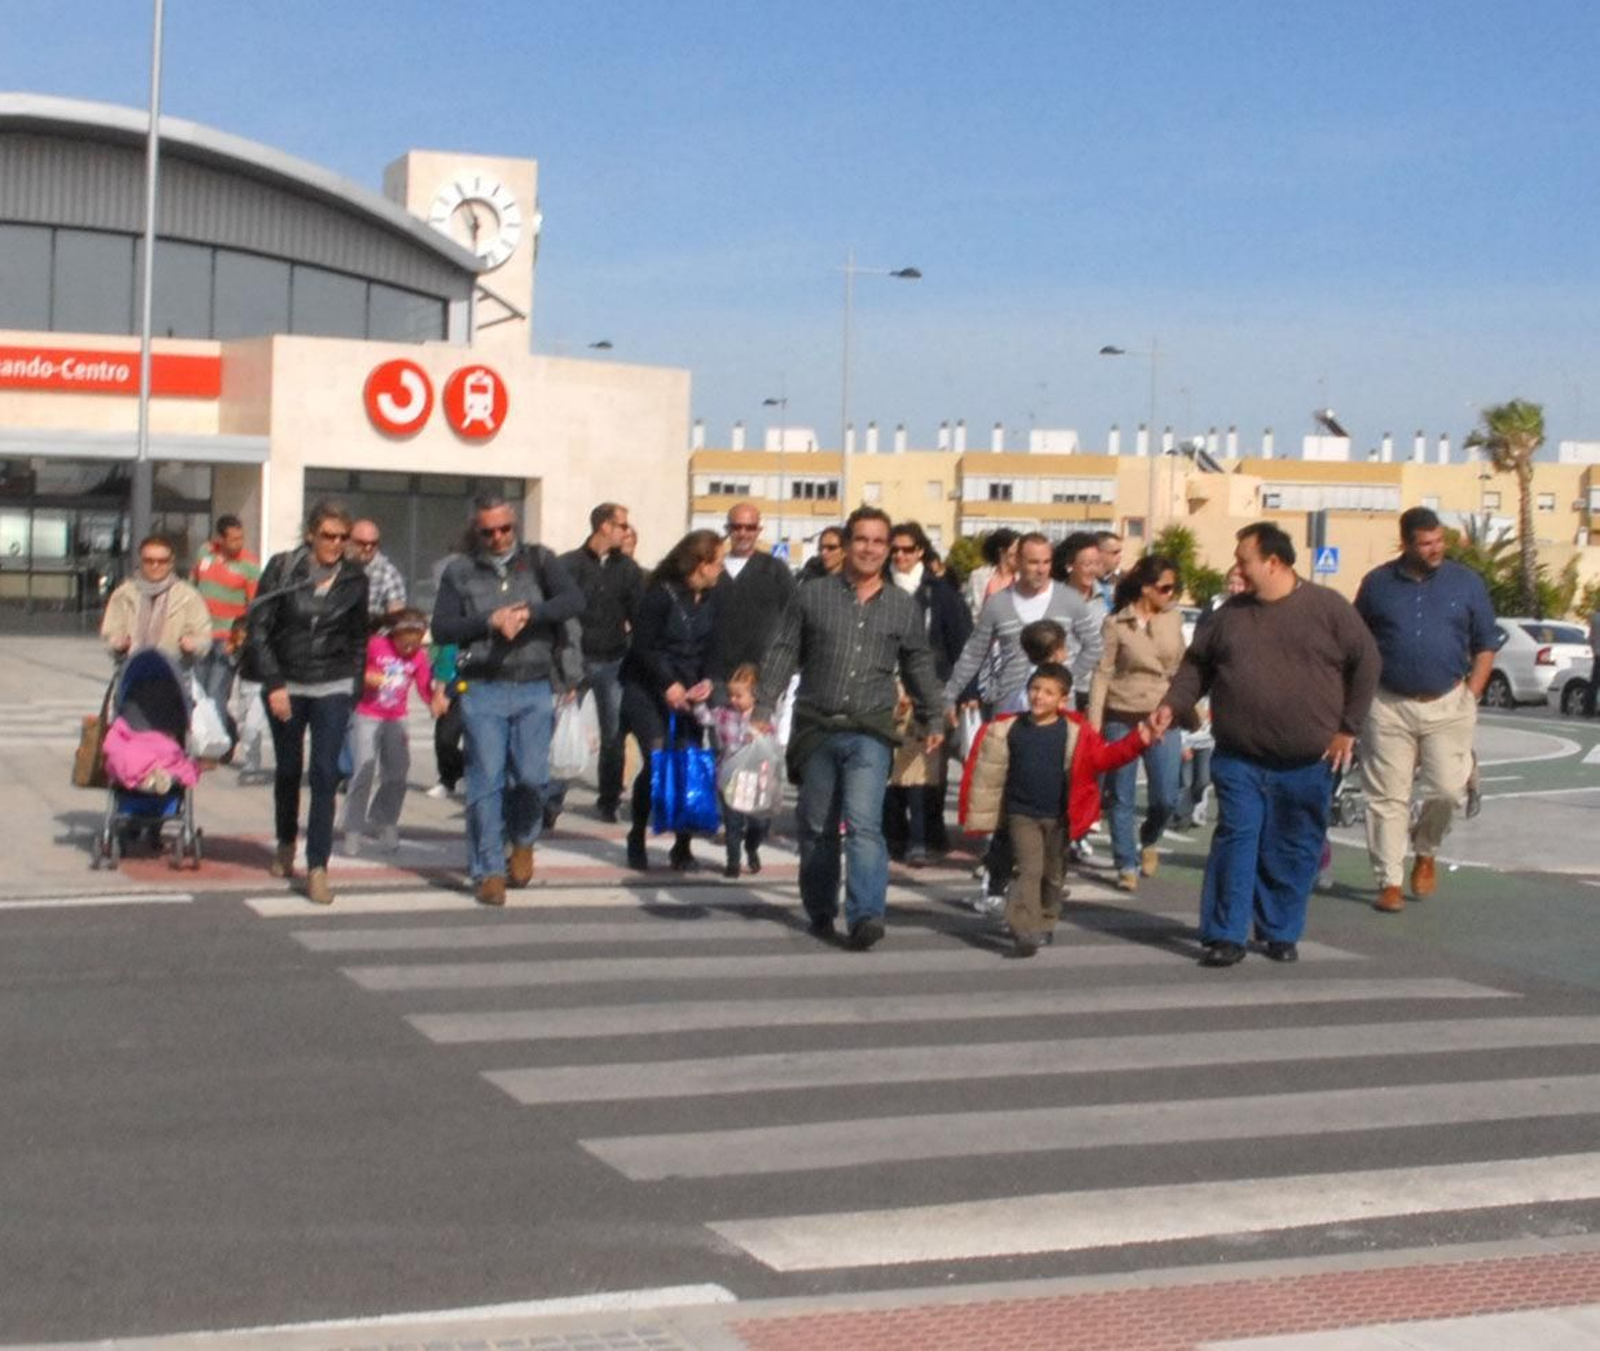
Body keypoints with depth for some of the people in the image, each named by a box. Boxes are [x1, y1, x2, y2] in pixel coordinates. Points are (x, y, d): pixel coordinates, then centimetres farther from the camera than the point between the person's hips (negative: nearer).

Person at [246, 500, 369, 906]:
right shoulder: (282, 569, -4)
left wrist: (354, 689, 8)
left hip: (332, 689, 0)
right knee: (288, 769, 13)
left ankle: (317, 868, -10)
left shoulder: (354, 580, 3)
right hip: (286, 685, 0)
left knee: (325, 774, -10)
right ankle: (285, 844, 38)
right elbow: (258, 627, -4)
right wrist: (274, 684, -11)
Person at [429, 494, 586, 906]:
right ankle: (489, 871, 7)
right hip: (482, 689, 0)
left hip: (535, 690, 0)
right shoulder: (459, 571, 6)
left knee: (532, 776, -3)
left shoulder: (539, 560, 7)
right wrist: (490, 621, -13)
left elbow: (574, 600, -8)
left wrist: (528, 614, -20)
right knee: (486, 780, -2)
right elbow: (440, 628, -1)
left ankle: (523, 840, 28)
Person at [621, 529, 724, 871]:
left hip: (689, 692, 5)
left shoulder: (714, 597, 1)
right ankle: (637, 840, 7)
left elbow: (713, 646, 6)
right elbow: (643, 645, -12)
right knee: (656, 760, -12)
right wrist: (668, 684, -17)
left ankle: (682, 844, 7)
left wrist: (708, 680, -11)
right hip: (647, 688, -4)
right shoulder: (661, 593, -14)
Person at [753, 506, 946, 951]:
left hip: (870, 731, -1)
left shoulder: (903, 606, 8)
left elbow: (919, 665, 17)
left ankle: (865, 915, -21)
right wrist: (763, 709, -1)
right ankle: (821, 912, 23)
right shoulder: (813, 596, 5)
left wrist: (933, 718, 16)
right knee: (817, 827, 9)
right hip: (817, 728, 1)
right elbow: (783, 654, 6)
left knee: (864, 823, -17)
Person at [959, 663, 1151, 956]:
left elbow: (1105, 756, -6)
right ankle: (1024, 929, -17)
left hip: (1058, 817, 1)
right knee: (1030, 869, -14)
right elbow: (989, 765, 9)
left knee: (1053, 874, 13)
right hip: (1021, 814, -1)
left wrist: (1138, 741, -17)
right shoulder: (1009, 728, -1)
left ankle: (1044, 925, 32)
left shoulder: (1075, 732, -4)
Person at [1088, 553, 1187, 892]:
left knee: (1166, 797, 0)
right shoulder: (1117, 624, -5)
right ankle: (1126, 865, 15)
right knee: (1121, 798, 4)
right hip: (1122, 718, -2)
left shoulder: (1174, 619, 5)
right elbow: (1102, 674, -6)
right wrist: (1094, 724, -10)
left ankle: (1149, 840, 30)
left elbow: (1181, 669, 14)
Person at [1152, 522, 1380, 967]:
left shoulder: (1327, 608, -2)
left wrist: (1347, 728, -1)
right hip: (1239, 759, 1)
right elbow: (1197, 665, 12)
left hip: (1306, 763, -1)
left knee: (1294, 850, 7)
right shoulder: (1231, 613, 7)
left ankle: (1281, 932, 20)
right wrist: (1172, 706, -5)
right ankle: (1225, 935, 0)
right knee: (1236, 842, -4)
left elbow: (1365, 663, 1)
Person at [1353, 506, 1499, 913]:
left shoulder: (1466, 583, 4)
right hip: (1388, 707, 0)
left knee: (1447, 789, -8)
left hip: (1447, 705, 0)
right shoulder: (1378, 583, 4)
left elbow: (1486, 645, 9)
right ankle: (1389, 882, 8)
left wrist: (1471, 696, 0)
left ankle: (1425, 852, 22)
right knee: (1387, 797, 0)